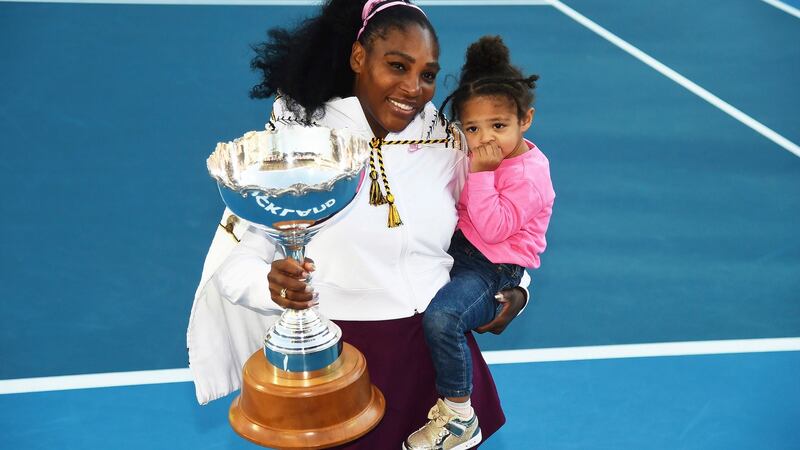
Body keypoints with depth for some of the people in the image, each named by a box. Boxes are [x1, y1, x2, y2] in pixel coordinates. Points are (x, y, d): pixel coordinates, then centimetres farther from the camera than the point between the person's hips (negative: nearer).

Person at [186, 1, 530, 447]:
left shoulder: (446, 143, 1)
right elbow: (233, 261, -10)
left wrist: (513, 289, -2)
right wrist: (273, 284, -31)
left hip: (441, 343, 4)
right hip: (338, 351, -3)